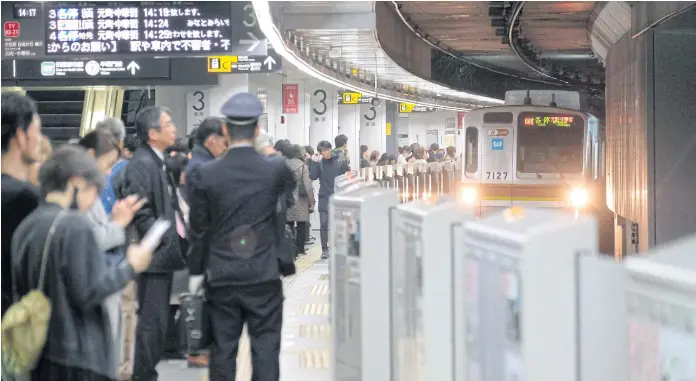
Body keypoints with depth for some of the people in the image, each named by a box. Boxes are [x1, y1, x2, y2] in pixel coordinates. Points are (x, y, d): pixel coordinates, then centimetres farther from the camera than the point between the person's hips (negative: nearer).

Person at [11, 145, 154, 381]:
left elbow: (19, 293, 14)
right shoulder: (76, 225, -14)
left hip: (40, 355, 8)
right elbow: (88, 293, -18)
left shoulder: (24, 229, 8)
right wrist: (130, 267, -6)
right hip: (79, 359, -7)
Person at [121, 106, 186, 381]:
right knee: (152, 322, -5)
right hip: (154, 255, -10)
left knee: (157, 321, 16)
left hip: (164, 255, 10)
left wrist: (176, 236, 13)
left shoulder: (159, 162, 14)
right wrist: (167, 240, -18)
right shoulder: (141, 164, -16)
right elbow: (140, 213, -22)